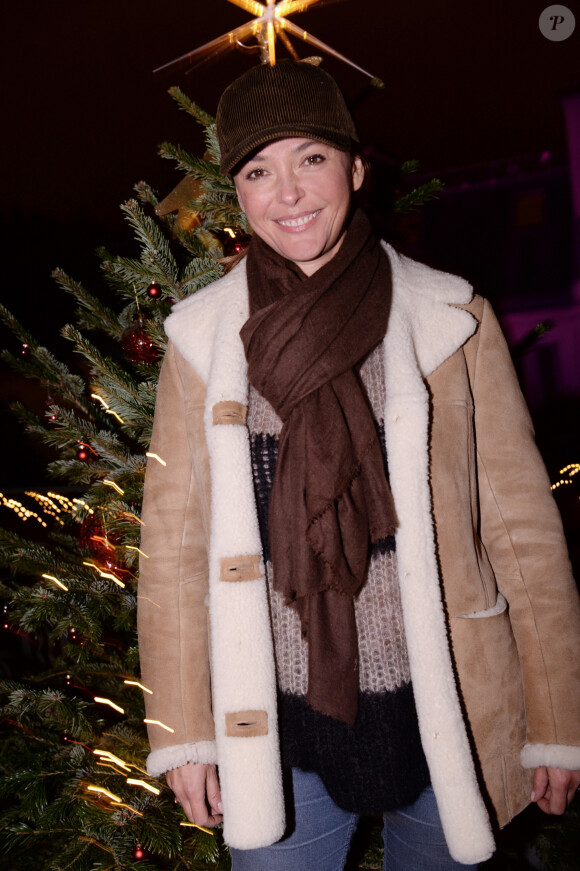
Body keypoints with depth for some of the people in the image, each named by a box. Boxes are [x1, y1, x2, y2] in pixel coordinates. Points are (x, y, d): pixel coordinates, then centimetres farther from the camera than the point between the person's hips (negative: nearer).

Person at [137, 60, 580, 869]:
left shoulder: (452, 318, -4)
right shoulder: (201, 336, -1)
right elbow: (174, 539, 1)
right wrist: (183, 729, 2)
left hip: (441, 720, 0)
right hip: (273, 729, 1)